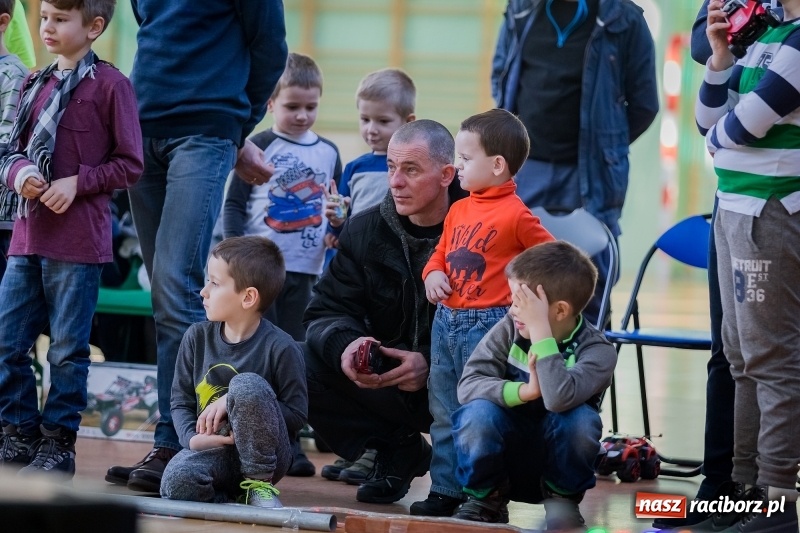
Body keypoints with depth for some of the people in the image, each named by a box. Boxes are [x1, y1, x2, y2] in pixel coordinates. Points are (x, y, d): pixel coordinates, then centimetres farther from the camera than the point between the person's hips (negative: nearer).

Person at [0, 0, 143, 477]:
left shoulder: (110, 85, -6)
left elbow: (130, 165, -5)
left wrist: (78, 182, -15)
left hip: (79, 241, -6)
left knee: (68, 349, 1)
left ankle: (58, 443, 11)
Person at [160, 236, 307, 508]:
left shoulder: (280, 348, -10)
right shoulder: (197, 338, 4)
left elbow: (296, 415, -9)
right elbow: (181, 401, 8)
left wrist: (232, 401, -18)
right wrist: (193, 438, -14)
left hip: (262, 454, -2)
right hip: (214, 450, 2)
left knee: (247, 384, -31)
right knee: (177, 483, -34)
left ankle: (260, 483, -14)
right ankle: (231, 494, -4)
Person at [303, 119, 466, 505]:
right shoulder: (365, 231, 3)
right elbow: (326, 310, 1)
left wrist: (431, 363, -34)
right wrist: (345, 344, -24)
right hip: (385, 381, 5)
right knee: (305, 364, -18)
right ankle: (398, 450, 4)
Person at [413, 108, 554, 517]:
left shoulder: (515, 215, -11)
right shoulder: (458, 211, 12)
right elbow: (441, 252, 23)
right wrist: (433, 273, 2)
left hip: (487, 325, -8)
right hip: (446, 321, 8)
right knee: (444, 412, 12)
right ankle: (445, 490, 20)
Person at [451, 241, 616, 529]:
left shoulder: (597, 351, -19)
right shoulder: (509, 328, -9)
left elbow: (558, 399, -37)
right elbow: (468, 385, -19)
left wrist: (540, 331, -36)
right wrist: (523, 391, -35)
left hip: (556, 461, -1)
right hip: (504, 458, 1)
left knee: (581, 418, -31)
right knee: (478, 412, -29)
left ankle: (562, 497, -3)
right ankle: (487, 497, -3)